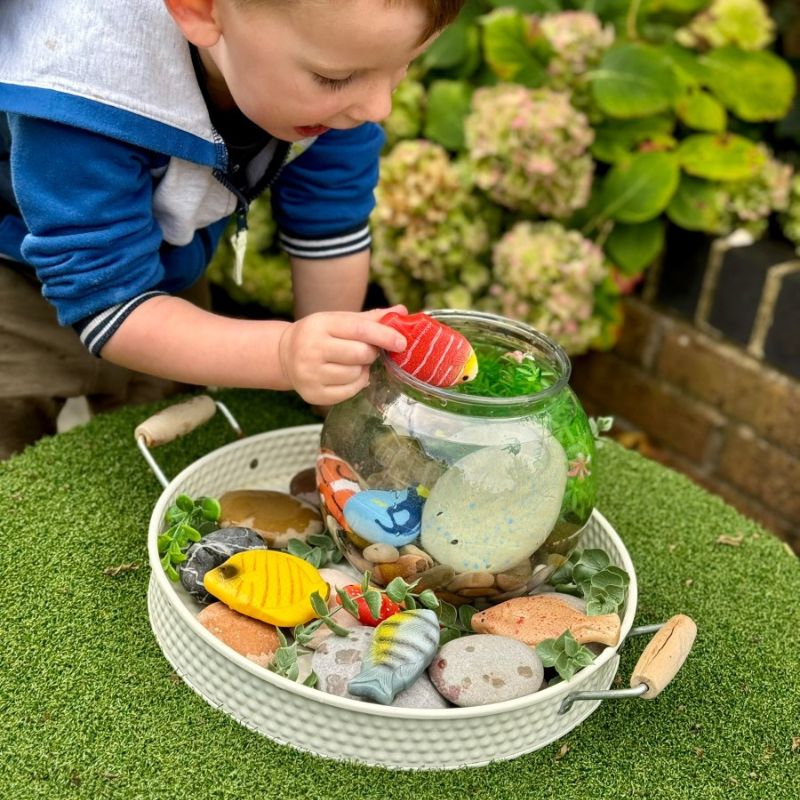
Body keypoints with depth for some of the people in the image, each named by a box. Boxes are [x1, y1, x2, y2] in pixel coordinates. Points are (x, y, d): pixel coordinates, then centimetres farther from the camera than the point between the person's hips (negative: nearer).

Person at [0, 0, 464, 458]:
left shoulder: (338, 43, -27)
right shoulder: (81, 90, -43)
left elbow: (331, 223, -16)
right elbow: (105, 302, -38)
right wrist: (284, 353, -55)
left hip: (167, 255, 5)